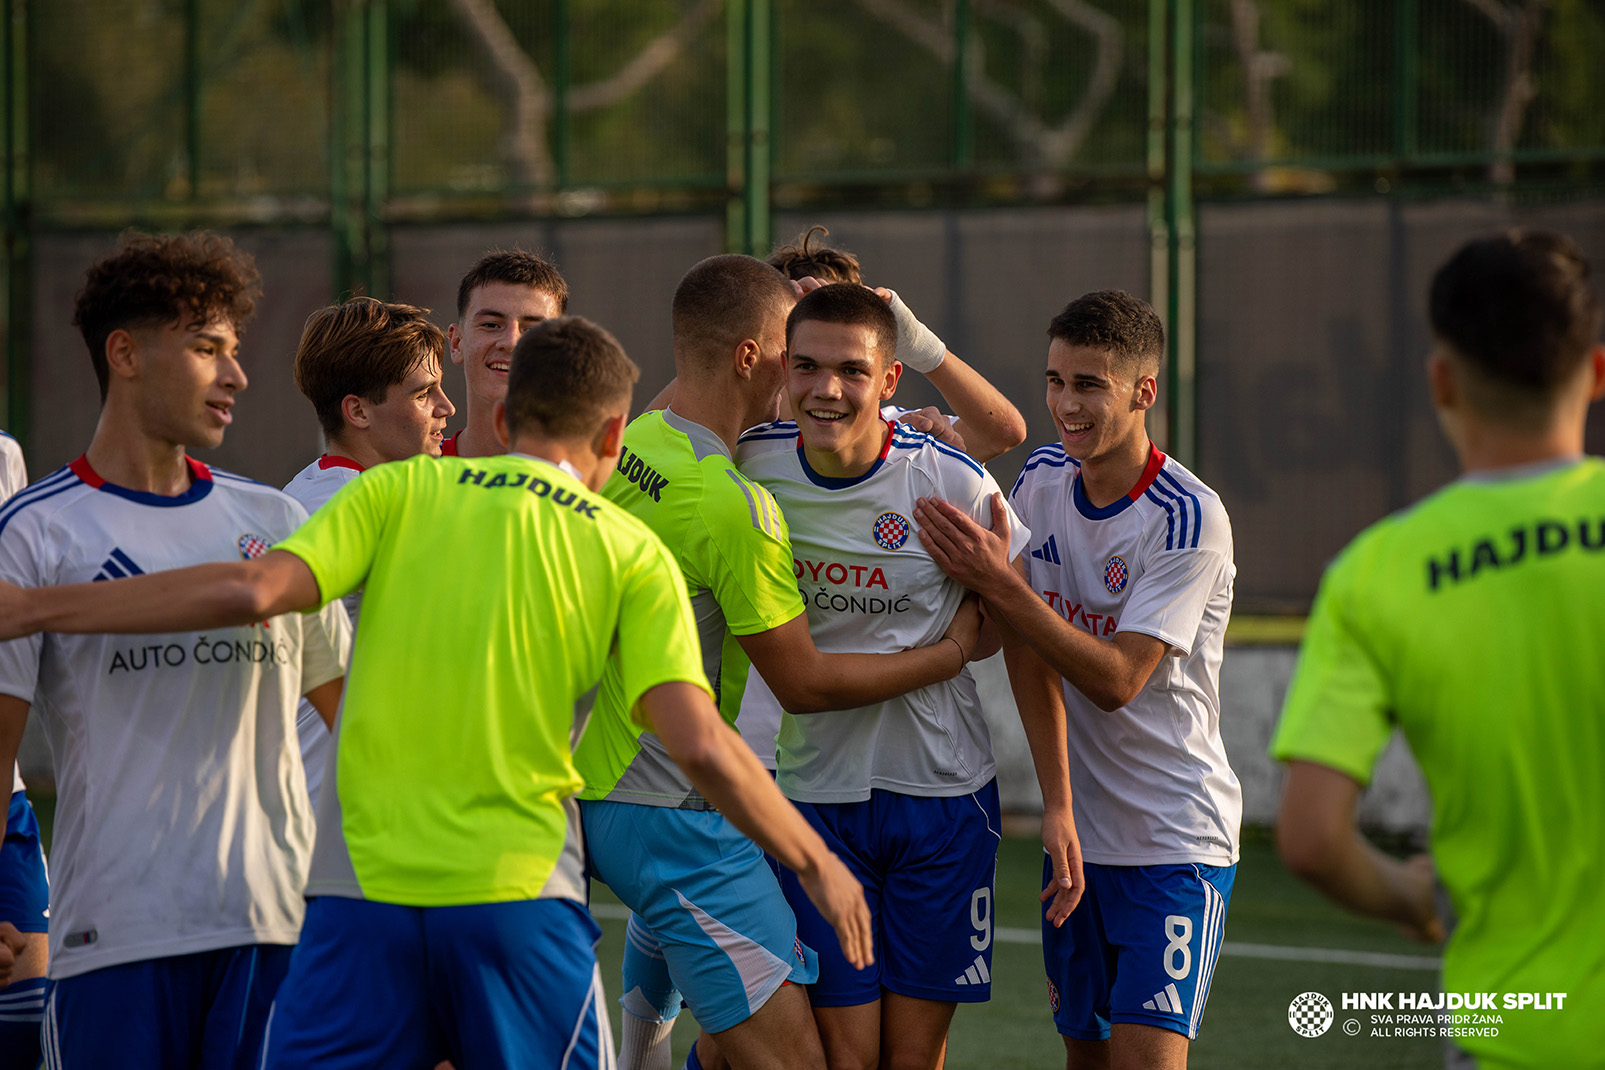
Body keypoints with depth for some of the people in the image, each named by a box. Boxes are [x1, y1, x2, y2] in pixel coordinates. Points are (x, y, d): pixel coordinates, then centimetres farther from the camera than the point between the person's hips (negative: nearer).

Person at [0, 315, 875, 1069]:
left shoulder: (402, 490, 7)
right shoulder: (633, 552, 6)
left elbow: (252, 591, -7)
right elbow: (699, 746, -5)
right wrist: (816, 862, 8)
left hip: (361, 892, 0)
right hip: (520, 896, 0)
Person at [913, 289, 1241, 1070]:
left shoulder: (1189, 519, -16)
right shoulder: (1041, 481, 4)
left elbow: (1118, 680, -20)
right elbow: (1028, 652, 4)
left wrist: (1000, 584, -25)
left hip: (1176, 837, -6)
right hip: (1079, 832, 6)